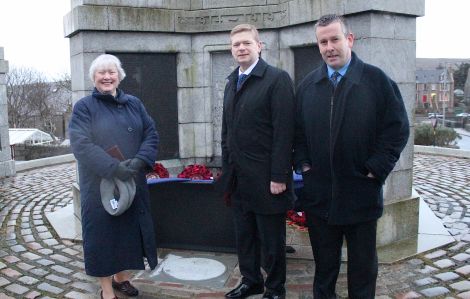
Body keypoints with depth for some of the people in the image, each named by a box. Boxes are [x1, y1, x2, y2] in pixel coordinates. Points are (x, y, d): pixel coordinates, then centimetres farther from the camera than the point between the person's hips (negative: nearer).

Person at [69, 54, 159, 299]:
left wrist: (140, 161, -15)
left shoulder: (134, 104, 8)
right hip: (99, 185, -4)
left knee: (129, 228, 13)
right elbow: (81, 144, -16)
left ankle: (121, 276, 34)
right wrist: (114, 168, -25)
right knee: (103, 231, 5)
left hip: (133, 182, 4)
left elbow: (151, 134, 3)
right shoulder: (84, 107, -4)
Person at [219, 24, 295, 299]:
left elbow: (284, 131, -15)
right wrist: (227, 170, 13)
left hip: (266, 178, -6)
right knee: (244, 234, 16)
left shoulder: (277, 79, -9)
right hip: (238, 178, 7)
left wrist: (279, 176, -18)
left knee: (272, 239, 8)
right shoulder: (232, 83, 13)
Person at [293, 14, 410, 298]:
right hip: (318, 194, 3)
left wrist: (375, 169, -10)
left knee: (363, 264, 12)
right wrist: (302, 163, 1)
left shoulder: (377, 80, -5)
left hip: (361, 193, -2)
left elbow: (398, 128, -6)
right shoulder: (308, 85, 6)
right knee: (324, 263, 16)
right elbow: (298, 130, 12)